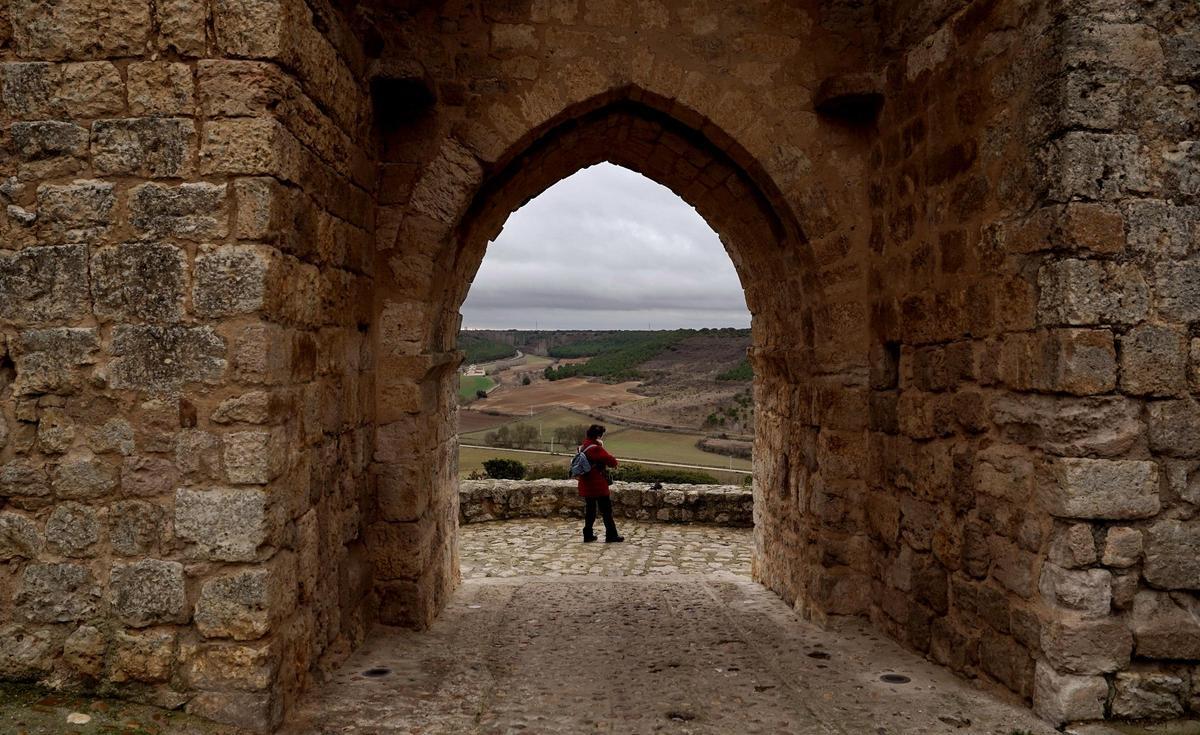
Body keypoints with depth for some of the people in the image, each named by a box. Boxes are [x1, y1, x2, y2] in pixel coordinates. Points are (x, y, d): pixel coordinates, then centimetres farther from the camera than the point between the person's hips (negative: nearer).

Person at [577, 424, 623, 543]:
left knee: (589, 509, 14)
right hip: (598, 485, -8)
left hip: (586, 486, 8)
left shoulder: (582, 448, 9)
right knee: (606, 510, 1)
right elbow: (613, 462, -17)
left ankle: (588, 535, 15)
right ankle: (611, 535, 5)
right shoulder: (596, 449, -18)